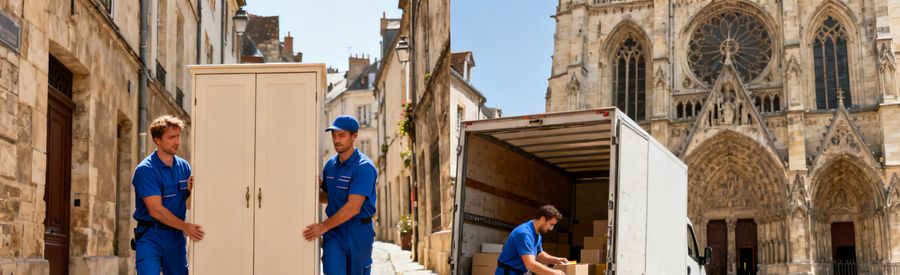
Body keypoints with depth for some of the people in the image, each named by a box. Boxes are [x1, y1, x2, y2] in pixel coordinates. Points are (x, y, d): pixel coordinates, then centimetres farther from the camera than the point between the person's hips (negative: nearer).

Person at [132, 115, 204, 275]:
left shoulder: (184, 166, 9)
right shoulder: (145, 169, -11)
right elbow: (155, 210, -18)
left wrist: (190, 190, -7)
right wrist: (185, 226, -25)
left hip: (177, 237, 6)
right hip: (150, 236, -6)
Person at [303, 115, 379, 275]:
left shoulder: (364, 167, -14)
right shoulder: (330, 165, 8)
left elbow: (353, 207, -20)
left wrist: (324, 226, -21)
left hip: (358, 232, -4)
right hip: (334, 232, 4)